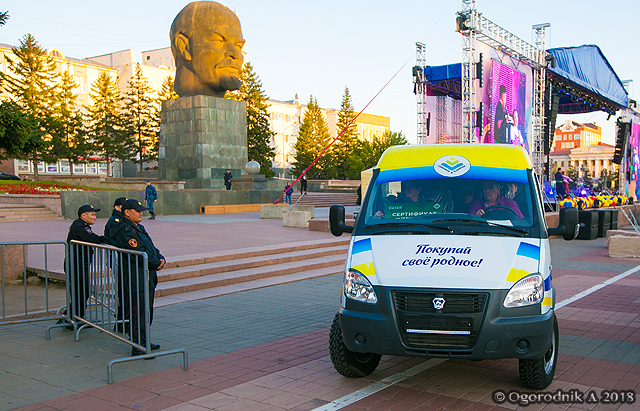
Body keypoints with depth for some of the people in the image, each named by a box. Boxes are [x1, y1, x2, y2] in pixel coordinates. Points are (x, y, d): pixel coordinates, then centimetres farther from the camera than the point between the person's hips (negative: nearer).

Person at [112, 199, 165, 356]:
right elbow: (138, 254, -21)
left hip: (147, 277, 11)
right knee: (137, 313, -6)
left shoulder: (138, 227, 18)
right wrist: (157, 263, -11)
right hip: (135, 279, -11)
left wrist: (161, 259, 1)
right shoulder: (125, 231, -16)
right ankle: (137, 347, 0)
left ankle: (143, 342, 30)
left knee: (147, 312, 18)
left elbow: (151, 247, 20)